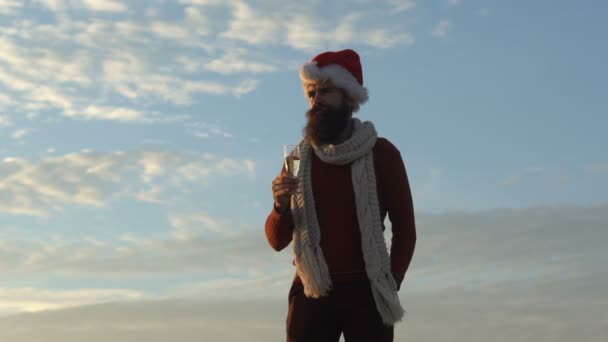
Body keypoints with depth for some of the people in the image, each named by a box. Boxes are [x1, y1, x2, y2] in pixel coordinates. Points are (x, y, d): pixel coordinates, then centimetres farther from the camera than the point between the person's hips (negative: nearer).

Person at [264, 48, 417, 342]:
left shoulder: (381, 153, 3)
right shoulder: (299, 157, 10)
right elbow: (277, 240, 8)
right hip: (311, 294, 2)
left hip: (365, 293, -1)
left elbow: (405, 229, 6)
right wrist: (281, 207, -13)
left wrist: (390, 287, -5)